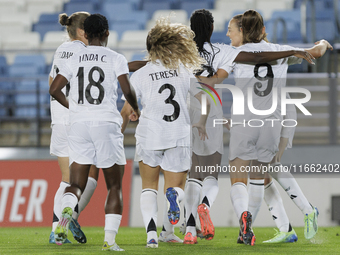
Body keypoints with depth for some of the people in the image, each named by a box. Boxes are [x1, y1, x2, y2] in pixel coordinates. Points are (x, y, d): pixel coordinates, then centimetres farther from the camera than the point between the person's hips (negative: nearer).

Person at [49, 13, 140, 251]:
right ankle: (110, 239, 1)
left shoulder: (74, 59, 9)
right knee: (114, 186, 8)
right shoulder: (116, 59, 0)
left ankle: (67, 209, -27)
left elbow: (54, 89, 6)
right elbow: (127, 90, -9)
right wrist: (136, 108, 12)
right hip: (106, 124, -2)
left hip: (79, 124, 2)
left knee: (76, 184, 6)